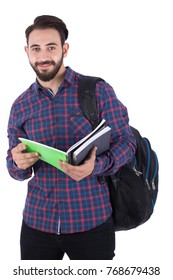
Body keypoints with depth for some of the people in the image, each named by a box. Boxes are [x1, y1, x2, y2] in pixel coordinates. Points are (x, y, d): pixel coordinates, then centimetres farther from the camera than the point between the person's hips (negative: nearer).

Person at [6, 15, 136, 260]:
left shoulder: (98, 90, -6)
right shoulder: (20, 106, 5)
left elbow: (126, 141, -6)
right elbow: (15, 170, 8)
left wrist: (96, 166, -24)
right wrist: (19, 163, -16)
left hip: (91, 219, -2)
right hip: (37, 220, 3)